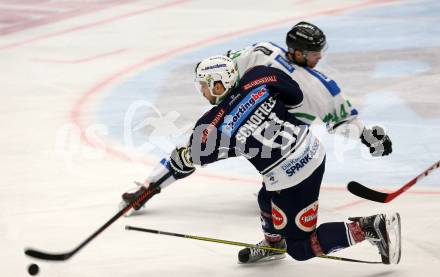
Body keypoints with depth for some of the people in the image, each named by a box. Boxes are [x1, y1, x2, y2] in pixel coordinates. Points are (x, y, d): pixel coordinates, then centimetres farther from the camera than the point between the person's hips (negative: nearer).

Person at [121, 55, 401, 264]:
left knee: (301, 248, 6)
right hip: (312, 148, 8)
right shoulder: (258, 78, -3)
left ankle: (372, 227, -6)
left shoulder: (213, 127, -13)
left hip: (292, 178, -8)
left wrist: (146, 190, 12)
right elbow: (296, 96, 11)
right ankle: (273, 244, 56)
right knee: (268, 199, 31)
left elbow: (181, 163, -1)